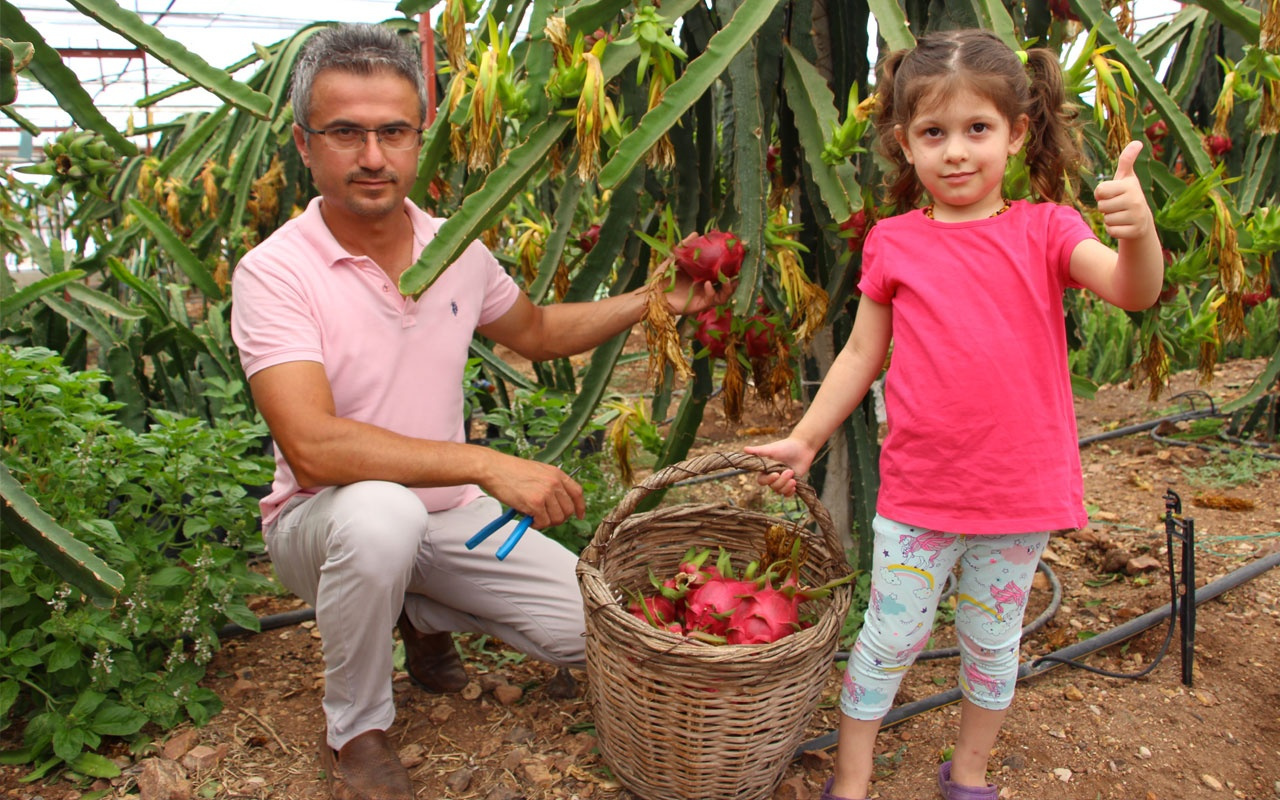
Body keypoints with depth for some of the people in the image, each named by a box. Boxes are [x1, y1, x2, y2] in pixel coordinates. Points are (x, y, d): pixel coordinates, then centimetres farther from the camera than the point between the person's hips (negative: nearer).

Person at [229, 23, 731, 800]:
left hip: (450, 514, 5)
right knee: (381, 513, -40)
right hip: (325, 519, -4)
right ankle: (354, 731, -9)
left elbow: (536, 332, 14)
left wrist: (657, 300, 3)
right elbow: (311, 444, -33)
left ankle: (424, 615, 20)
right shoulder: (274, 272, -21)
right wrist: (487, 465, -37)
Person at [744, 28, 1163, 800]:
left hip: (1021, 491, 1)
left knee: (993, 643, 18)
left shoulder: (1044, 229, -4)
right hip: (919, 490, 0)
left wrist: (1138, 231, -39)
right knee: (891, 639, 10)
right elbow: (863, 353, 6)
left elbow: (1134, 291, -18)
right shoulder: (894, 243, -1)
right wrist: (805, 438, 6)